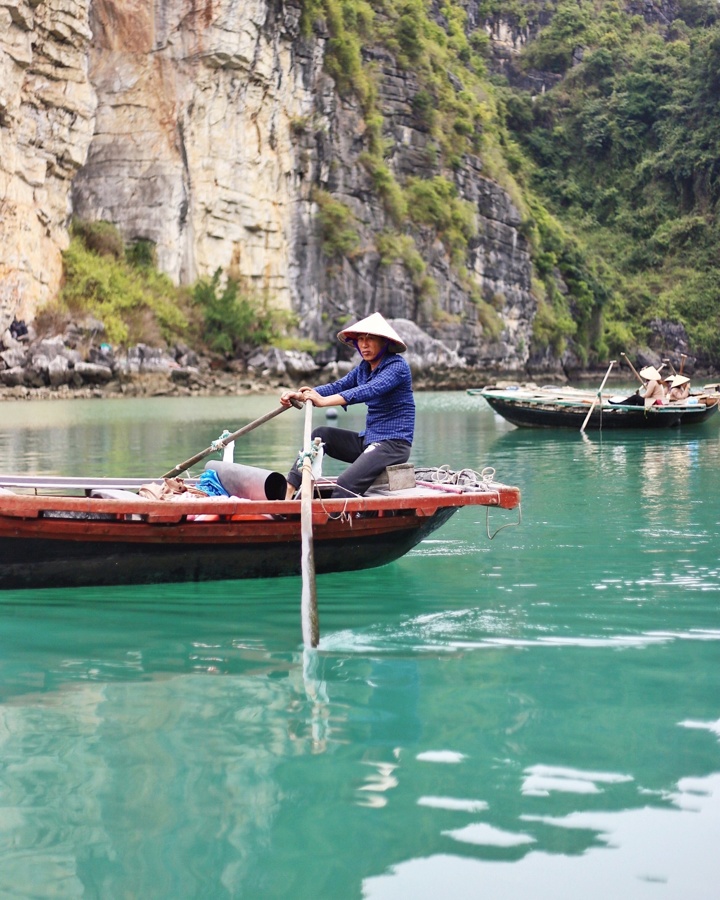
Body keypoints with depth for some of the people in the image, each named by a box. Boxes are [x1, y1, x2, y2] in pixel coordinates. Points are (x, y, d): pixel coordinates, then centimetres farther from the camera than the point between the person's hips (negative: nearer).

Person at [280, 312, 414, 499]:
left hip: (394, 444, -9)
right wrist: (300, 395, -18)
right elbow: (337, 387, 0)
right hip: (368, 440, 9)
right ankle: (287, 492, -13)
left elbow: (371, 390, -28)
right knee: (322, 434, -4)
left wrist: (324, 401, -38)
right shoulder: (364, 368, 13)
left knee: (346, 485, -26)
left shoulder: (398, 365, -12)